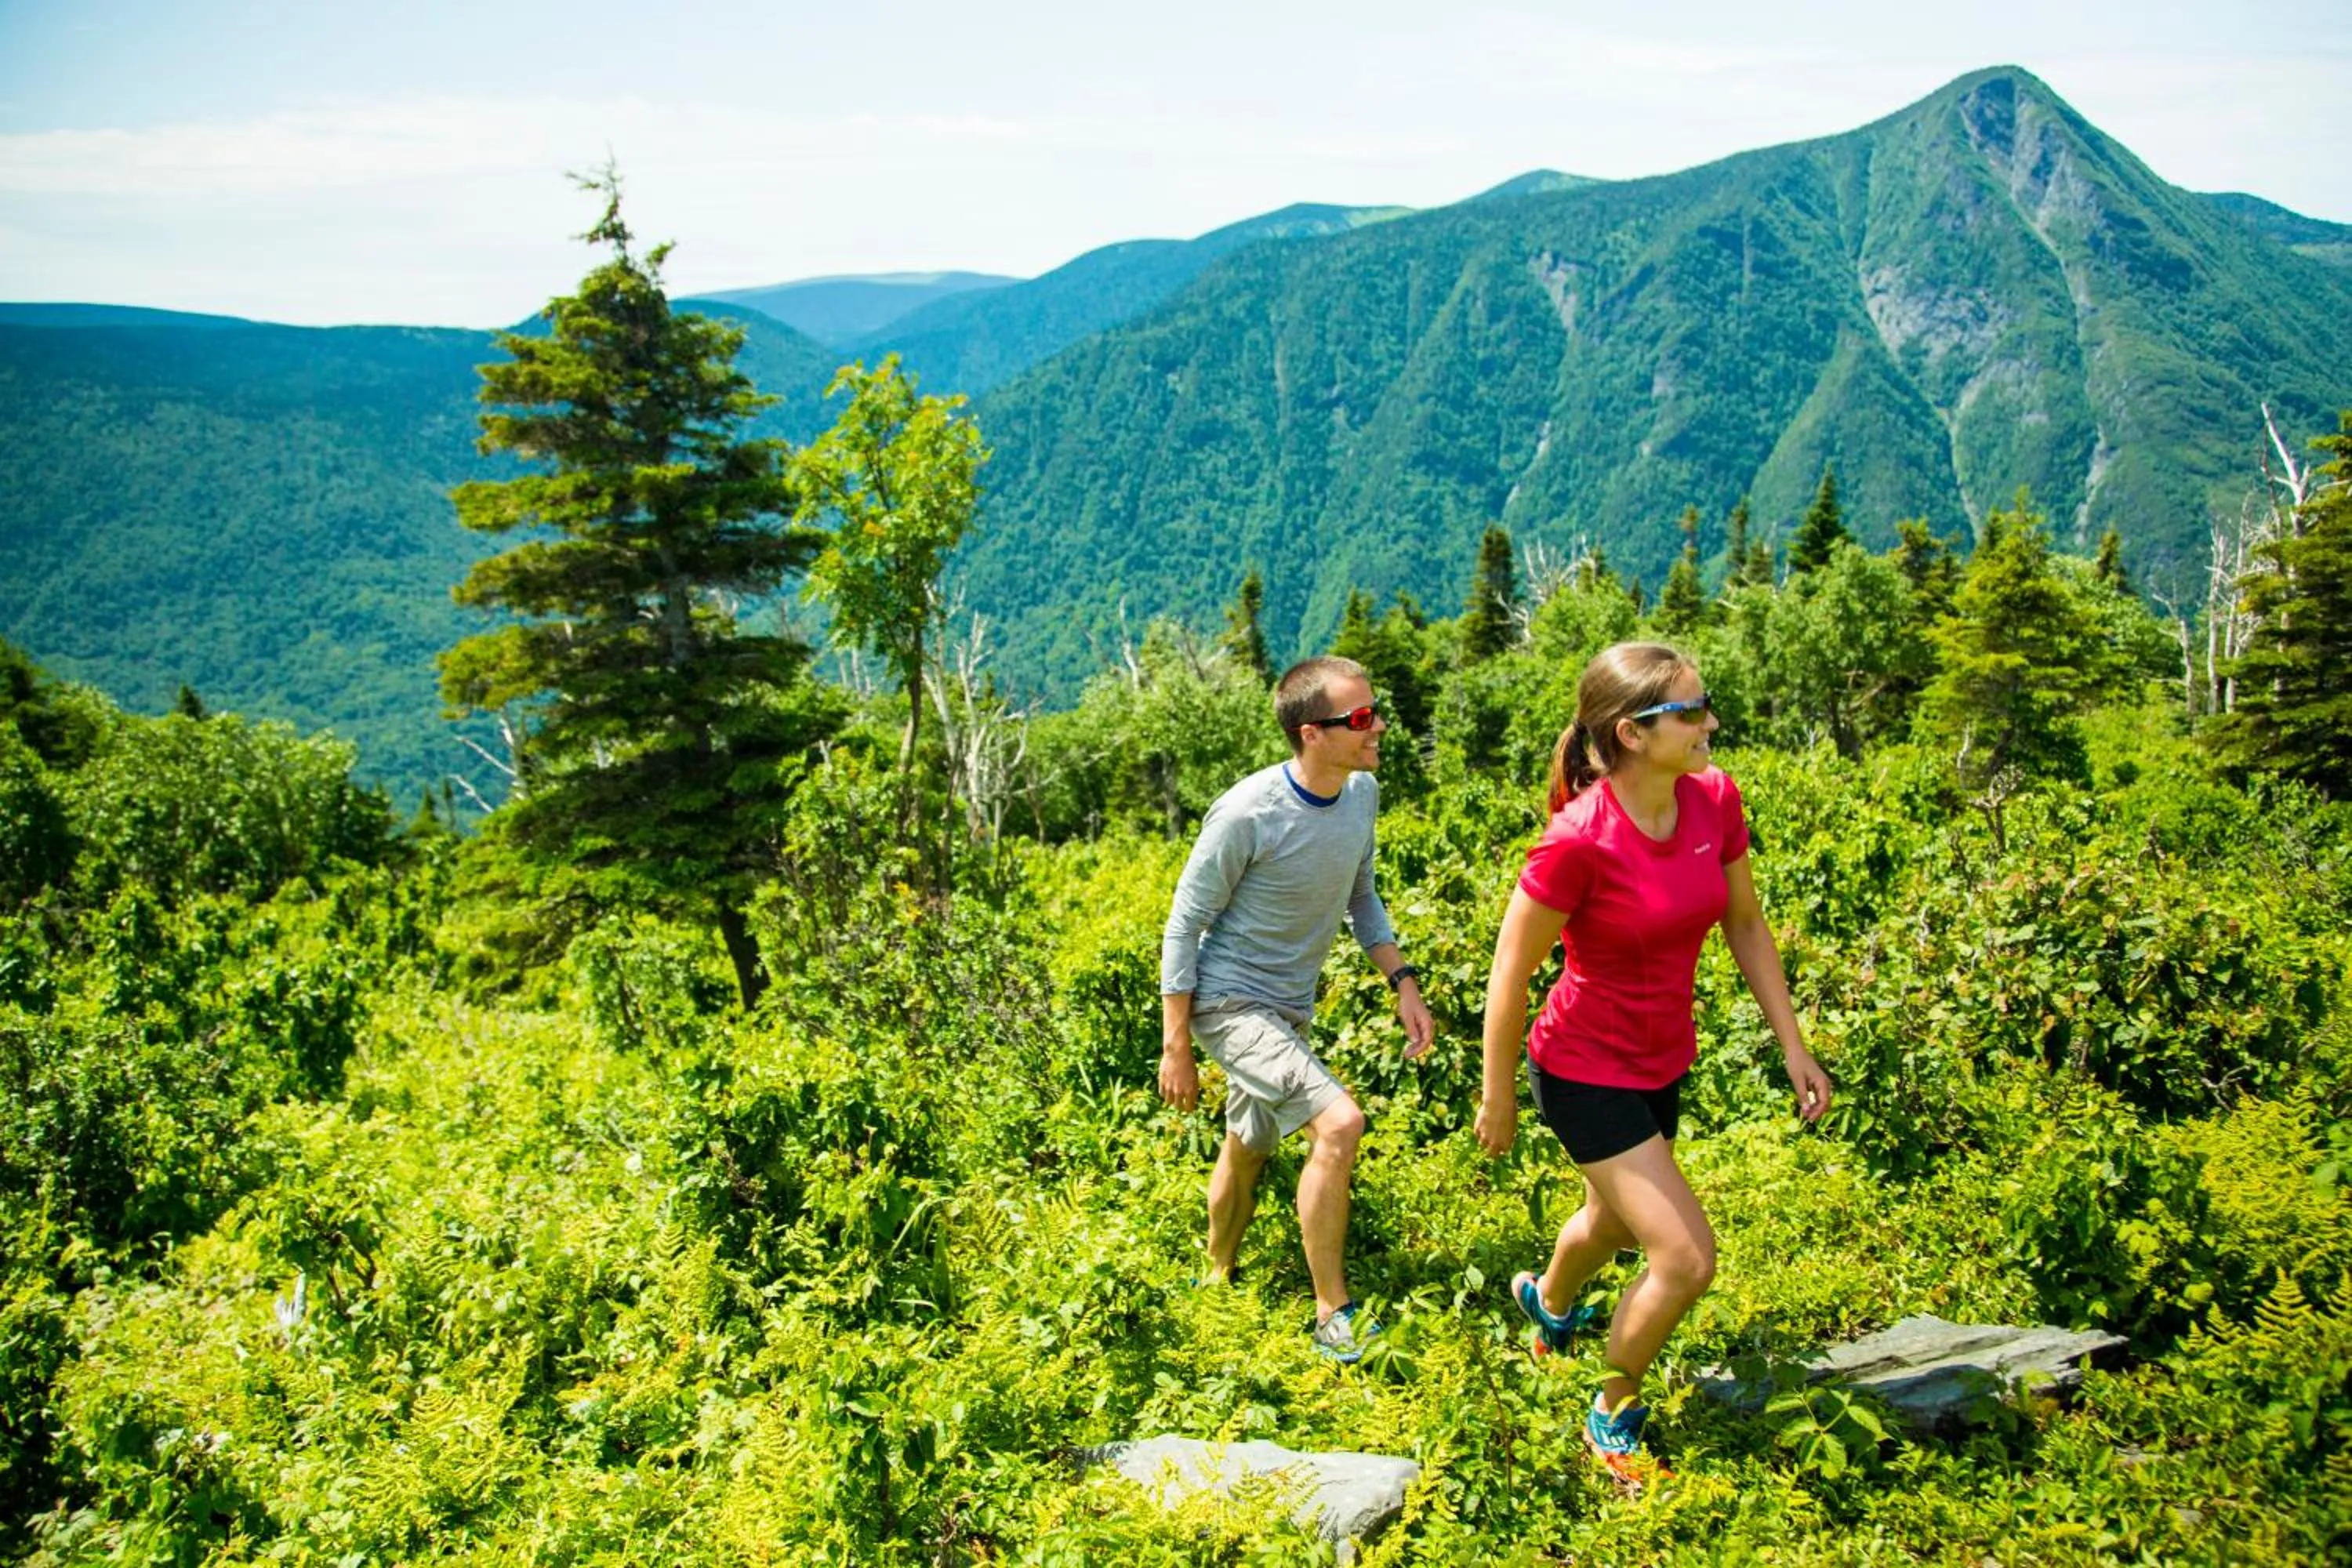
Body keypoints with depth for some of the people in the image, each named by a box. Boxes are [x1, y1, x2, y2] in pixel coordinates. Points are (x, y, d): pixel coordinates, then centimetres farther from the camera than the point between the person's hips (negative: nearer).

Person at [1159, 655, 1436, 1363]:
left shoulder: (1362, 793, -3)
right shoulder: (1248, 814, -24)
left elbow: (1360, 898, 13)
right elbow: (1185, 926, -15)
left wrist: (1403, 981, 1)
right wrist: (1175, 1048, -13)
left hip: (1290, 1008, 7)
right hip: (1228, 1003, -7)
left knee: (1248, 1150, 22)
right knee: (1339, 1124, -22)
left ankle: (1218, 1277, 45)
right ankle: (1334, 1315, -9)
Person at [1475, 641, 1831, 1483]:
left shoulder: (1714, 798, -12)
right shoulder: (1578, 840, -30)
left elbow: (1745, 924, 4)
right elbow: (1510, 975, -19)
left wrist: (1793, 1045, 4)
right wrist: (1497, 1098, -9)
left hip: (1663, 1063, 7)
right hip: (1585, 1074, -7)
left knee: (1617, 1219, 29)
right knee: (1687, 1259, -9)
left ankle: (1548, 1299, 63)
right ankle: (1614, 1416, 19)